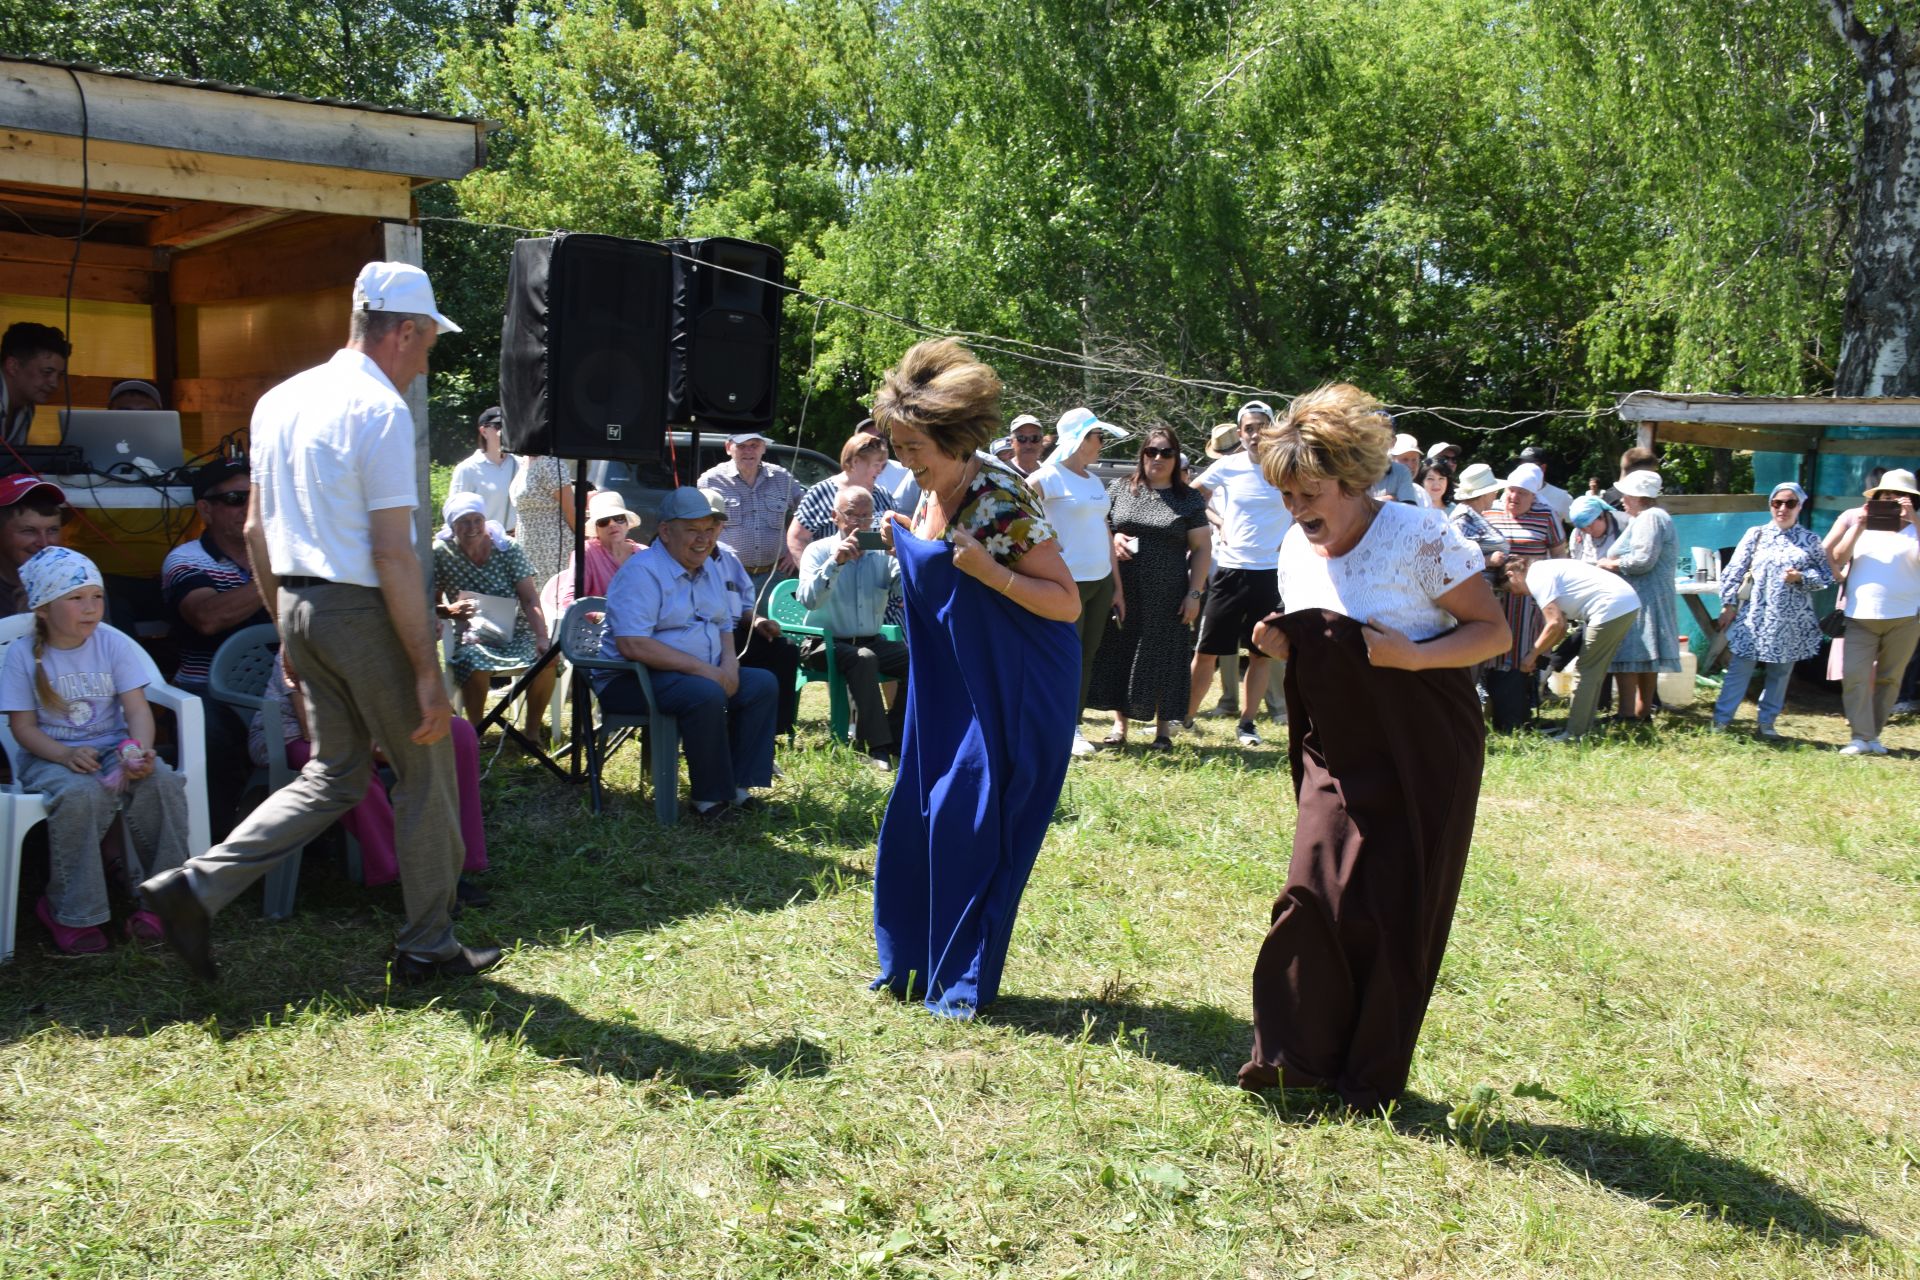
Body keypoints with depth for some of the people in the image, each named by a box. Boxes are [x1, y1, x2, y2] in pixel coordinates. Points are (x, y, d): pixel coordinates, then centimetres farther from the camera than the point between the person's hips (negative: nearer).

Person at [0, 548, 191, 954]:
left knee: (160, 780, -29)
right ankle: (73, 913, -20)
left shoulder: (114, 645, 2)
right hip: (50, 756, -2)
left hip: (112, 748, 2)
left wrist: (139, 751, -26)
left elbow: (137, 709, -5)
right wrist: (66, 755, -23)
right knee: (81, 794, -36)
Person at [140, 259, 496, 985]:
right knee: (427, 772, 7)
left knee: (334, 776, 18)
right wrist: (427, 670, -17)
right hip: (365, 611, -8)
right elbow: (392, 555, -20)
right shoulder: (381, 410, -15)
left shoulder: (279, 401, 11)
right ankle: (428, 947, 17)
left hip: (300, 606, 8)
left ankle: (196, 888, 7)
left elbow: (256, 531, 15)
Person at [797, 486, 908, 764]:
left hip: (872, 642, 4)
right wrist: (835, 562, -25)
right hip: (826, 644, -4)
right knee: (863, 658, -36)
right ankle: (876, 748, -34)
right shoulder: (819, 551, 1)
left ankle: (893, 739, -11)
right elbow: (809, 600, -16)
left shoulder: (882, 554, 10)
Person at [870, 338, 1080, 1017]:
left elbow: (1068, 602, -19)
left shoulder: (1003, 498, -21)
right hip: (948, 684, 8)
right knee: (916, 815, 10)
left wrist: (989, 572, -30)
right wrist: (905, 544, 1)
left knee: (968, 822, -4)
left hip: (1012, 691, -8)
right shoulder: (927, 491, 3)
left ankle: (967, 979, 12)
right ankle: (913, 961, 26)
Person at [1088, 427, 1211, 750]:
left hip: (1167, 597, -2)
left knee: (1163, 660, 2)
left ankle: (1163, 728, 14)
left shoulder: (1189, 499, 4)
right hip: (1122, 592, 2)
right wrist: (1112, 538, -7)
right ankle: (1120, 724, 15)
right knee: (1118, 656, 4)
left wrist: (1195, 592, -5)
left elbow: (1202, 548, 3)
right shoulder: (1120, 489, 8)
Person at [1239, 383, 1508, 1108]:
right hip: (1338, 751, 5)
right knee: (1315, 892, -8)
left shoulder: (1420, 537, -15)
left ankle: (1374, 1077, 15)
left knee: (1396, 912, 1)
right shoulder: (1296, 548, 4)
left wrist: (1412, 656, -26)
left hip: (1422, 755, -5)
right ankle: (1299, 1054, 4)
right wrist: (1283, 646, -6)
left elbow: (1494, 630, -11)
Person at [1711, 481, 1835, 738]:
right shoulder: (1756, 534, 3)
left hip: (1791, 621, 2)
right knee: (1740, 668, -4)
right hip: (1755, 617, -2)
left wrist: (1802, 577, -13)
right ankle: (1721, 720, -1)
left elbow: (1827, 575, 5)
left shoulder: (1810, 540, 5)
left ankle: (1767, 722, 18)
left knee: (1781, 672, 8)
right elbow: (1734, 570, 2)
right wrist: (1729, 604, -3)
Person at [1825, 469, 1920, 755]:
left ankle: (1874, 734, 15)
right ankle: (1861, 737, -7)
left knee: (1889, 678, 6)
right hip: (1861, 616, 1)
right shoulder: (1861, 527, 11)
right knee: (1855, 675, -10)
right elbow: (1837, 559, -1)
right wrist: (1859, 527, -12)